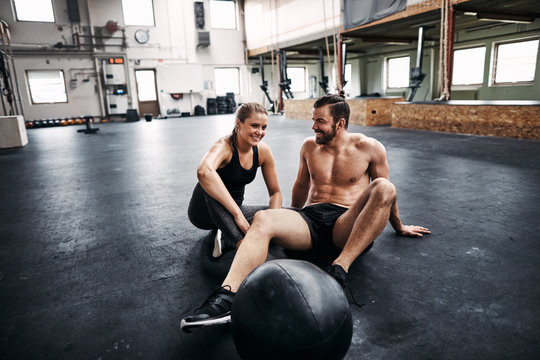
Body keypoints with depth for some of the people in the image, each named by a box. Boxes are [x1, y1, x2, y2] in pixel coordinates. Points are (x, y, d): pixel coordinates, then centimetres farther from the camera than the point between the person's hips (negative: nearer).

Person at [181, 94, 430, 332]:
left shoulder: (369, 148, 4)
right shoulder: (310, 146, 14)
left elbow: (386, 193, 17)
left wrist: (399, 227, 26)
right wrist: (293, 222, 37)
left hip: (347, 226, -2)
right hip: (310, 219, 2)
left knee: (383, 188, -31)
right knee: (262, 220, -29)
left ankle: (339, 269, -38)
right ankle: (226, 297, -45)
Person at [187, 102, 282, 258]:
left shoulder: (263, 151, -8)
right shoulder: (224, 146, -25)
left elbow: (275, 192, -1)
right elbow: (203, 171, -49)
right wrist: (238, 214, -50)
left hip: (232, 211, 6)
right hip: (203, 211, -5)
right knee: (210, 181, -37)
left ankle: (225, 239, -14)